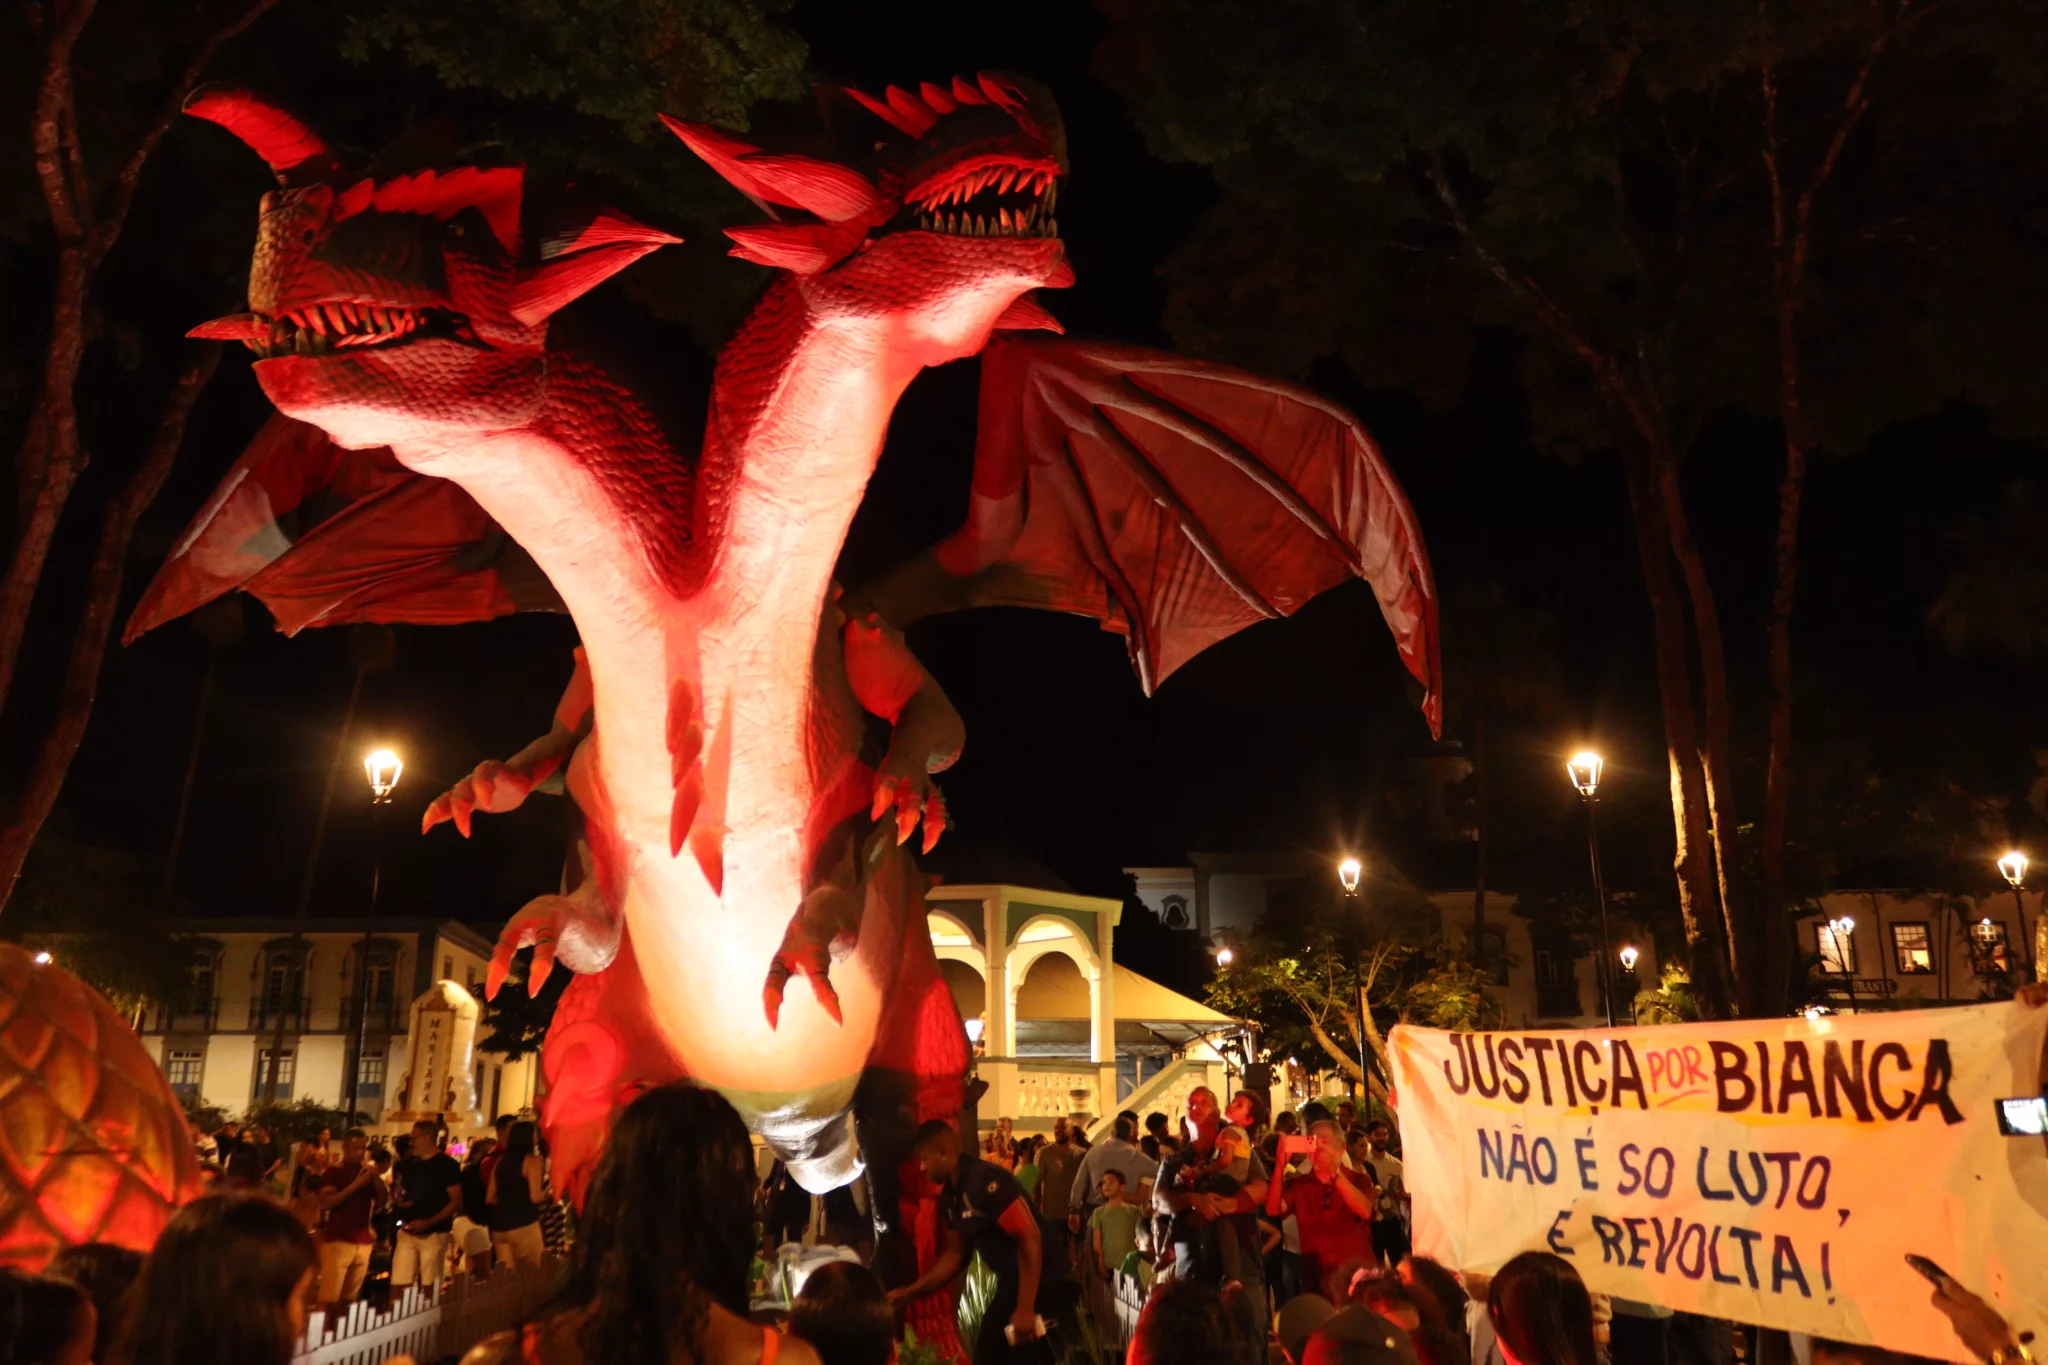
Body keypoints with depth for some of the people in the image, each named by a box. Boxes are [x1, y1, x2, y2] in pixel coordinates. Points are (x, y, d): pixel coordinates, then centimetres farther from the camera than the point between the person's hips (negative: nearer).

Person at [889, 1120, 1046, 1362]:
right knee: (985, 1356, 14)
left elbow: (1030, 1240, -25)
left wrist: (1025, 1308, -24)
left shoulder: (987, 1181, -22)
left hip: (1040, 1285, -9)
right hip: (1010, 1285, 9)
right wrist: (910, 1291, 12)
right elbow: (956, 1253, 16)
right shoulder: (949, 1196, 6)